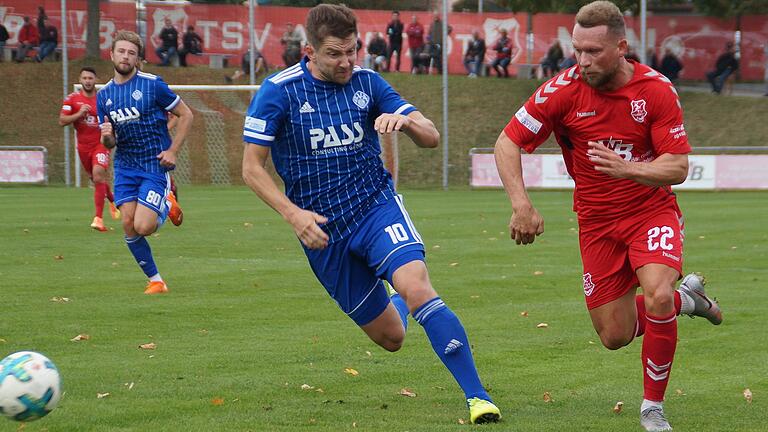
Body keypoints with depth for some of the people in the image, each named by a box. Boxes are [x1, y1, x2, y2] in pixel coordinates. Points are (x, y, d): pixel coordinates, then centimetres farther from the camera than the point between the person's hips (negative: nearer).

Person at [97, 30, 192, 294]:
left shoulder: (153, 85, -8)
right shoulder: (104, 95, 7)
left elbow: (185, 115, -1)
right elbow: (109, 143, 13)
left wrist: (172, 151, -9)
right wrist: (106, 136, -12)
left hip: (155, 164, -5)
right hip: (125, 166, 5)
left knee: (143, 227, -16)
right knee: (128, 225, -7)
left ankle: (167, 206, 17)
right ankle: (155, 280, 9)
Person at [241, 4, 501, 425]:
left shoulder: (367, 82, -1)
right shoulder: (279, 91, -8)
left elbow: (431, 138, 0)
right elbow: (251, 168, -7)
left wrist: (406, 121, -24)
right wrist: (294, 214, -19)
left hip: (376, 206, 0)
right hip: (323, 230, 0)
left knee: (417, 287, -28)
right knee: (390, 337, 5)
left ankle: (477, 396, -26)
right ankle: (398, 304, 45)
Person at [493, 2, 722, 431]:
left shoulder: (657, 90, -16)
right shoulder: (564, 89, -14)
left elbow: (678, 167, -16)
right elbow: (508, 143, -9)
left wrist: (627, 169, -35)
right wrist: (522, 205, -22)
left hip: (652, 210, -2)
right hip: (597, 222, 2)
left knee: (657, 296, -29)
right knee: (615, 335, 3)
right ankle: (686, 297, 34)